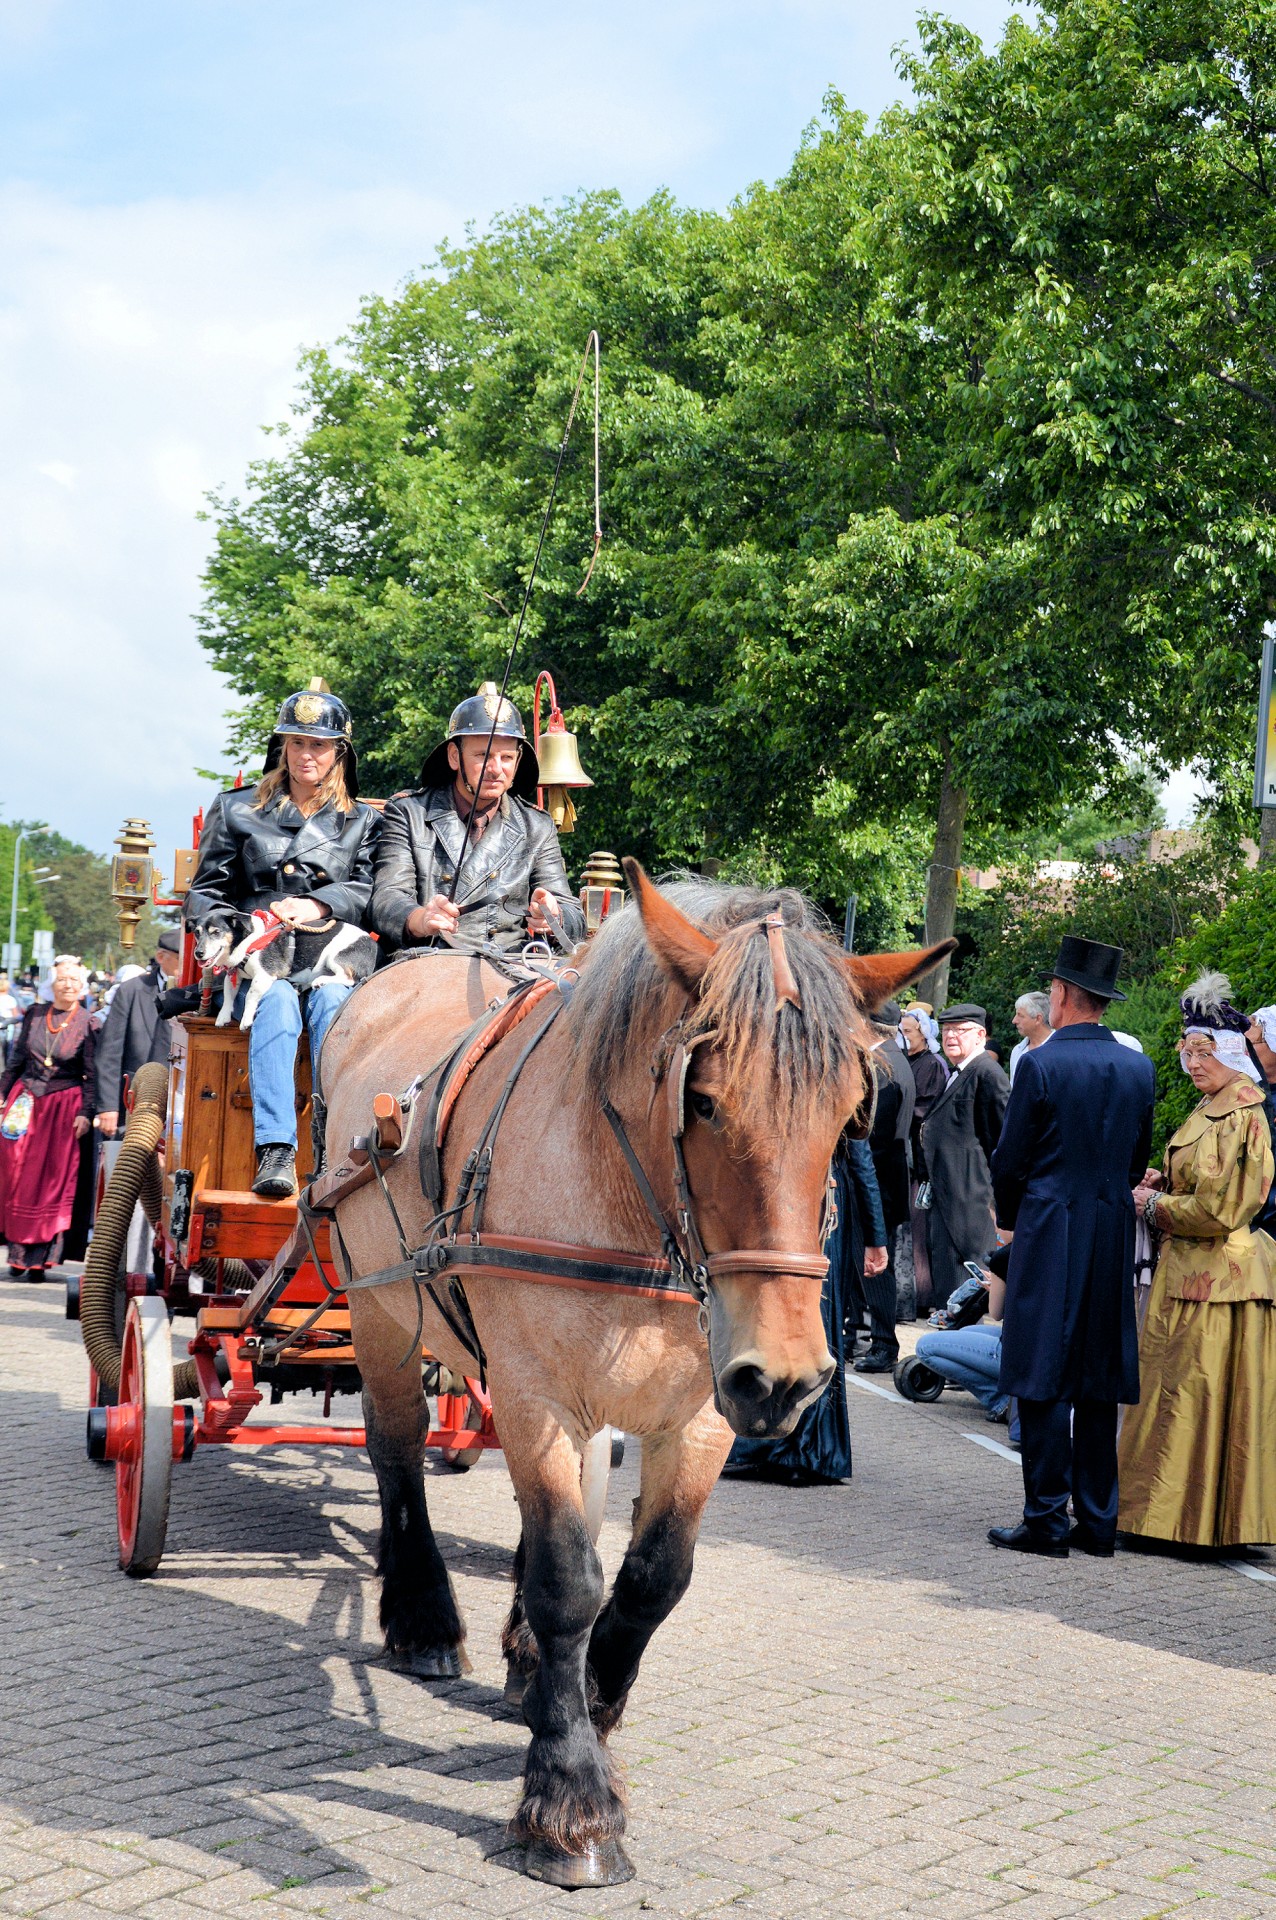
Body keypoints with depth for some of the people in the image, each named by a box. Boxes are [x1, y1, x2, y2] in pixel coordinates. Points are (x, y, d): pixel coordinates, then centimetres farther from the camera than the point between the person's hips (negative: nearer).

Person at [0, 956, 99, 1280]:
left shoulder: (88, 1024, -3)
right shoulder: (34, 1013, 6)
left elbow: (92, 1075, -5)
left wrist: (86, 1112, -13)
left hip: (64, 1107, -3)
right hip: (26, 1103, 3)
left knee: (55, 1179, -2)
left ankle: (39, 1257, 0)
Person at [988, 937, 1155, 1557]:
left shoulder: (1042, 1064, -11)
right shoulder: (1139, 1068, 5)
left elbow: (1009, 1160, -6)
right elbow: (1138, 1159, 12)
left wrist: (1009, 1218, 12)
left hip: (1049, 1235, -5)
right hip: (1114, 1238, 5)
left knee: (1044, 1384, -1)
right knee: (1099, 1384, 10)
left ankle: (1046, 1518, 0)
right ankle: (1097, 1519, 13)